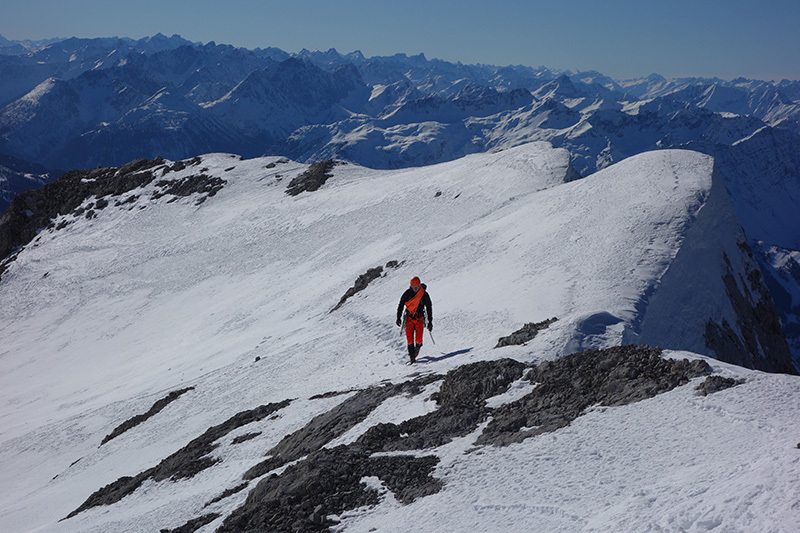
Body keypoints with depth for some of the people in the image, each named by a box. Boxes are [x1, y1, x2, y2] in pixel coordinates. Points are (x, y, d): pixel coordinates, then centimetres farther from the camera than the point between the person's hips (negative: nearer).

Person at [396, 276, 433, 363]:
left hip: (419, 318, -1)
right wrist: (398, 318, 4)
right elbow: (401, 305, 7)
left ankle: (418, 346, 24)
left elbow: (429, 308, 2)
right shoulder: (407, 293, -3)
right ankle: (412, 356, -3)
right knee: (409, 337, -8)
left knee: (418, 339, -9)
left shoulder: (424, 295, -5)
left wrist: (430, 322, 0)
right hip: (409, 318, 1)